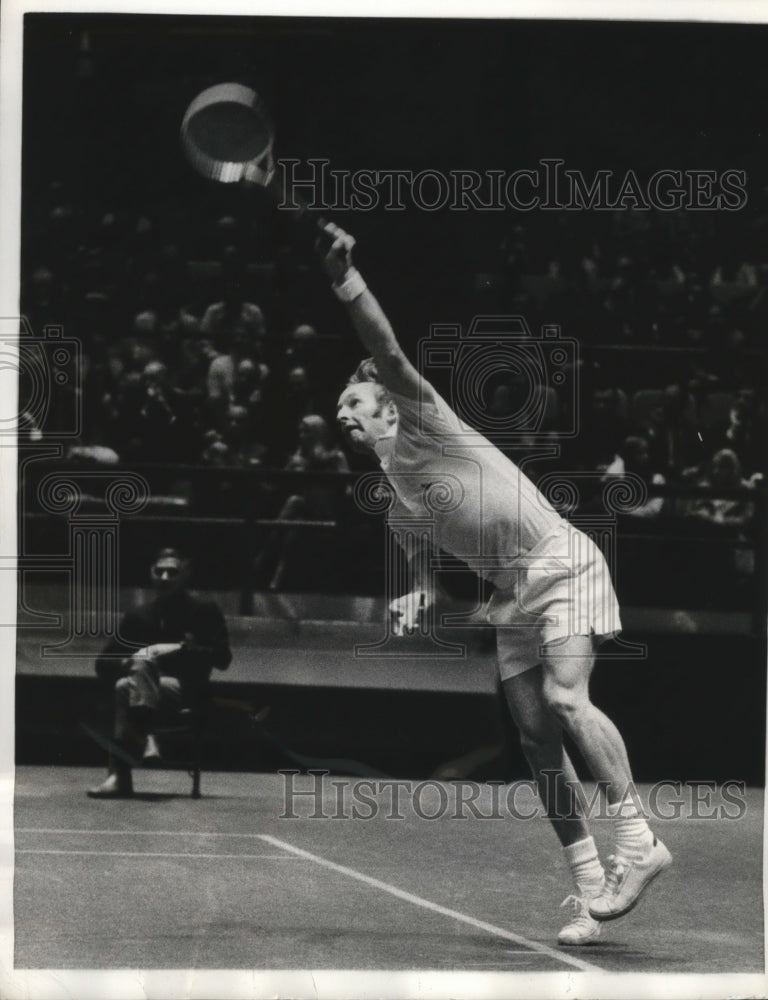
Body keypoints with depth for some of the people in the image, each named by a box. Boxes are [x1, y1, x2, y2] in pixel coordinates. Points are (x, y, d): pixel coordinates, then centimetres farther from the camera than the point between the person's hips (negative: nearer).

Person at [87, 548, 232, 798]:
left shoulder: (205, 611, 9)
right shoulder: (137, 616, 19)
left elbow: (222, 658, -1)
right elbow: (103, 665, 16)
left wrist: (179, 650, -13)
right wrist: (126, 664, -7)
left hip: (185, 690, -3)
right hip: (147, 690, 3)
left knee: (135, 674, -34)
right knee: (123, 686, -33)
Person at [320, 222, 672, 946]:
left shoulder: (421, 423, -6)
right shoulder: (388, 485, 15)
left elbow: (389, 354, -22)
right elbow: (423, 552, 23)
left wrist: (345, 280, -34)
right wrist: (417, 595, 0)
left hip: (560, 561, -8)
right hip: (510, 591, 8)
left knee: (565, 697, -26)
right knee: (536, 737, -2)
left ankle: (636, 839, -21)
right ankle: (589, 885, -1)